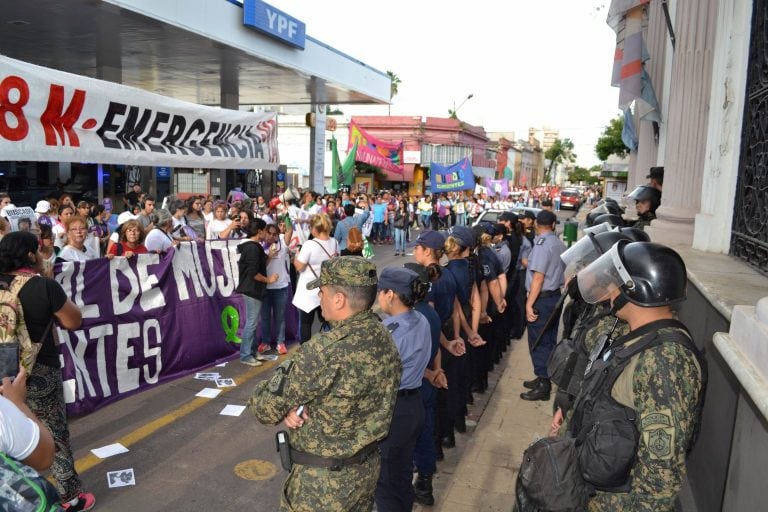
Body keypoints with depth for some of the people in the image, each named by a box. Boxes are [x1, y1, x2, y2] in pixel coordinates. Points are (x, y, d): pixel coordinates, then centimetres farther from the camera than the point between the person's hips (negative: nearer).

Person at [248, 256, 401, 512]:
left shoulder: (325, 349, -31)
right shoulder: (384, 339, -5)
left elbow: (266, 407, -20)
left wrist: (287, 405, 0)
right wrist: (293, 404, -10)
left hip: (324, 482, -7)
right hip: (367, 469, 7)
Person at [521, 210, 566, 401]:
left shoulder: (541, 244, -17)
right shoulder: (560, 244, 7)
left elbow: (538, 277, -21)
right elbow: (561, 271, 9)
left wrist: (529, 304, -19)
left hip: (542, 299, -8)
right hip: (556, 297, 8)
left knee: (539, 343, 0)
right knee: (549, 341, 16)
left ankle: (542, 387, 6)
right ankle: (544, 378, 27)